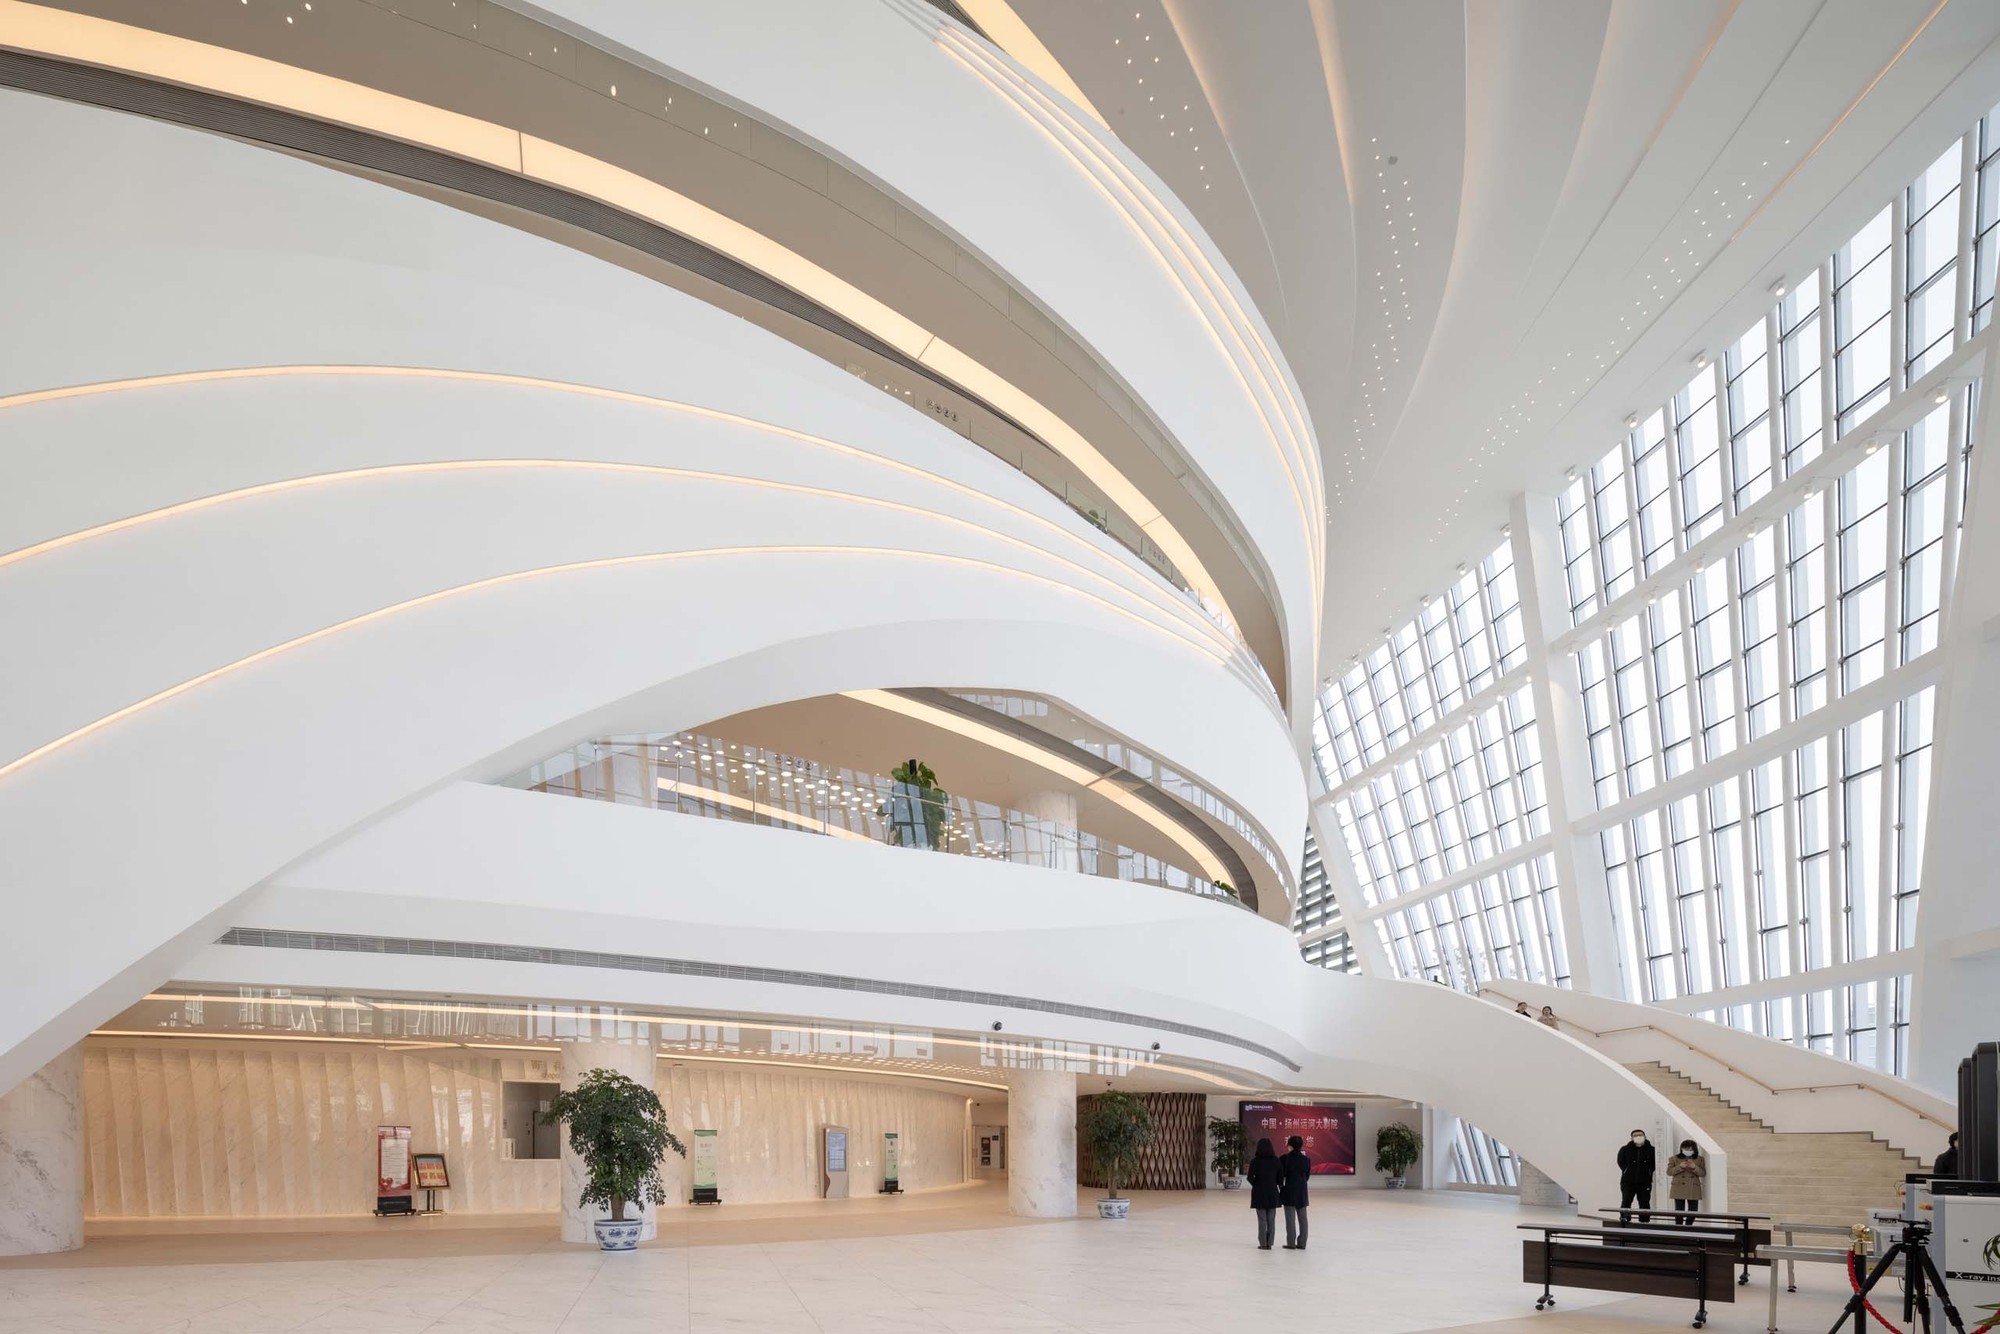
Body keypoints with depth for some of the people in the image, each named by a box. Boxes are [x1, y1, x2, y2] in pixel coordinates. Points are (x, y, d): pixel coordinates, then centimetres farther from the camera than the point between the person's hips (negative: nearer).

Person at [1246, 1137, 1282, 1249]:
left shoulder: (1255, 1161, -11)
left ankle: (1263, 1243, 6)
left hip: (1259, 1192, -2)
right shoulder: (1275, 1161, -2)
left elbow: (1250, 1177, -14)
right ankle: (1269, 1243, 10)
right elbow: (1281, 1177, -2)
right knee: (1271, 1219, 9)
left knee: (1262, 1219, 5)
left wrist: (1255, 1184, 5)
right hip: (1272, 1192, 2)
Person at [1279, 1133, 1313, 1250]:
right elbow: (1307, 1176, 6)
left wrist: (1281, 1186, 7)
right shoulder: (1306, 1160, -1)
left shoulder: (1284, 1159, -12)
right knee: (1302, 1218, 9)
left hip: (1289, 1192, -3)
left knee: (1290, 1218, 2)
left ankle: (1291, 1243, 3)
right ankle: (1302, 1243, 11)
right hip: (1302, 1192, 3)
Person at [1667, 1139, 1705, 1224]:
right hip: (1679, 1189, -2)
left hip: (1693, 1190, 2)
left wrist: (1694, 1167, -15)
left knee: (1692, 1211, 3)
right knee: (1679, 1211, -5)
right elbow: (1669, 1172, -1)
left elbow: (1703, 1173, 4)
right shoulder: (1674, 1159, 5)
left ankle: (1688, 1227, 17)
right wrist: (1680, 1167, -15)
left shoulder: (1700, 1159, 9)